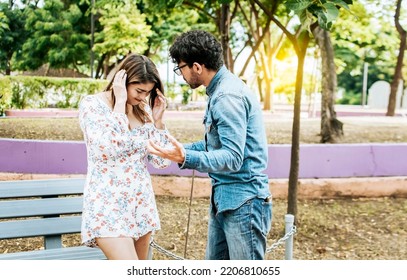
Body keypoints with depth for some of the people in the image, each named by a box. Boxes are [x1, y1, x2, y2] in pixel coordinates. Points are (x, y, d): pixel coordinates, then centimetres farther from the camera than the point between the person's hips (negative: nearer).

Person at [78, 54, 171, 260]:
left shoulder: (144, 110, 6)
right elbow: (109, 148, -27)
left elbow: (162, 161, 5)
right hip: (108, 205, -6)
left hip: (141, 204, 6)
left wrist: (158, 121, -6)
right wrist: (121, 102, -20)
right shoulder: (92, 104, -10)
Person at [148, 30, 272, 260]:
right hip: (224, 199, 11)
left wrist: (185, 158, -34)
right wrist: (181, 149, 20)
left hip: (244, 203, -11)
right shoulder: (220, 90, 13)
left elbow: (232, 158, -25)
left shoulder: (228, 96, -20)